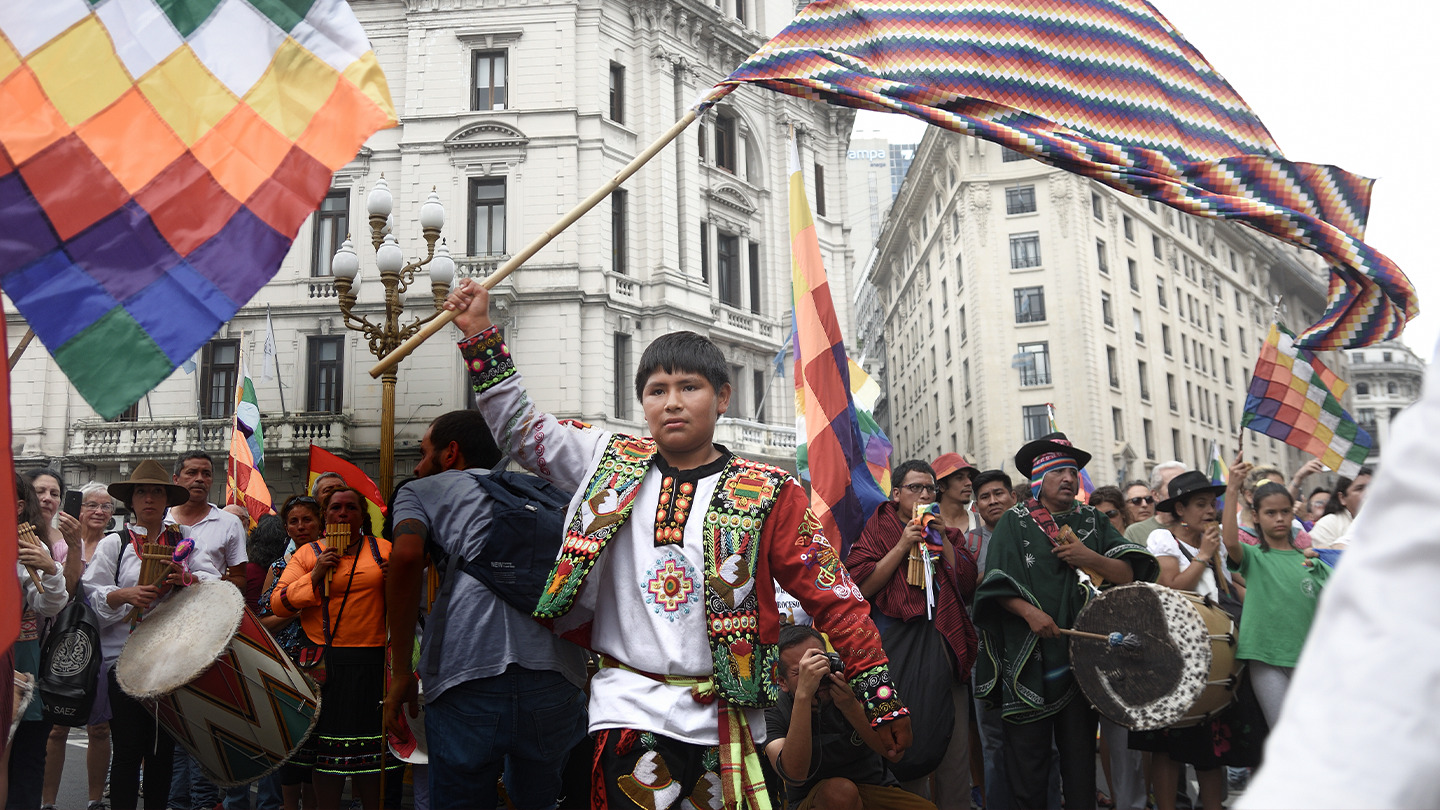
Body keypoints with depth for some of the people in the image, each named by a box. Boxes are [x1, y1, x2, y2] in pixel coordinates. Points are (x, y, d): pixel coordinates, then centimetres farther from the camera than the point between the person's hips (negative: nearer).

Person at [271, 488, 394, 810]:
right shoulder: (307, 553, 6)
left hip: (370, 665, 0)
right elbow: (278, 604, 1)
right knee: (327, 744, 5)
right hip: (324, 663, 0)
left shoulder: (383, 550, 8)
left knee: (369, 744, 4)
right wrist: (315, 576, -12)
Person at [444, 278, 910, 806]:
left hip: (726, 719, 0)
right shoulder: (614, 464, 4)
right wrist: (480, 332, 2)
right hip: (628, 707, 1)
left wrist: (880, 695, -5)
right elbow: (519, 428, 9)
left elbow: (832, 595, -2)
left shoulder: (767, 494, -3)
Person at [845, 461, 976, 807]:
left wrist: (940, 539, -1)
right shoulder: (877, 530, 6)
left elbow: (968, 584, 5)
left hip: (945, 643, 3)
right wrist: (902, 546, -8)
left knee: (955, 739, 1)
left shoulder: (949, 534, 18)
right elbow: (862, 587, -6)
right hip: (897, 645, -3)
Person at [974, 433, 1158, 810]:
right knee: (1027, 748, -1)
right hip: (1029, 655, -2)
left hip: (1082, 651, 3)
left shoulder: (1092, 520, 13)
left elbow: (1130, 573, 6)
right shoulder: (1014, 523, 4)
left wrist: (1091, 559, -11)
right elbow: (997, 585, -4)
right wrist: (1029, 612, -19)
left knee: (1079, 747, 6)